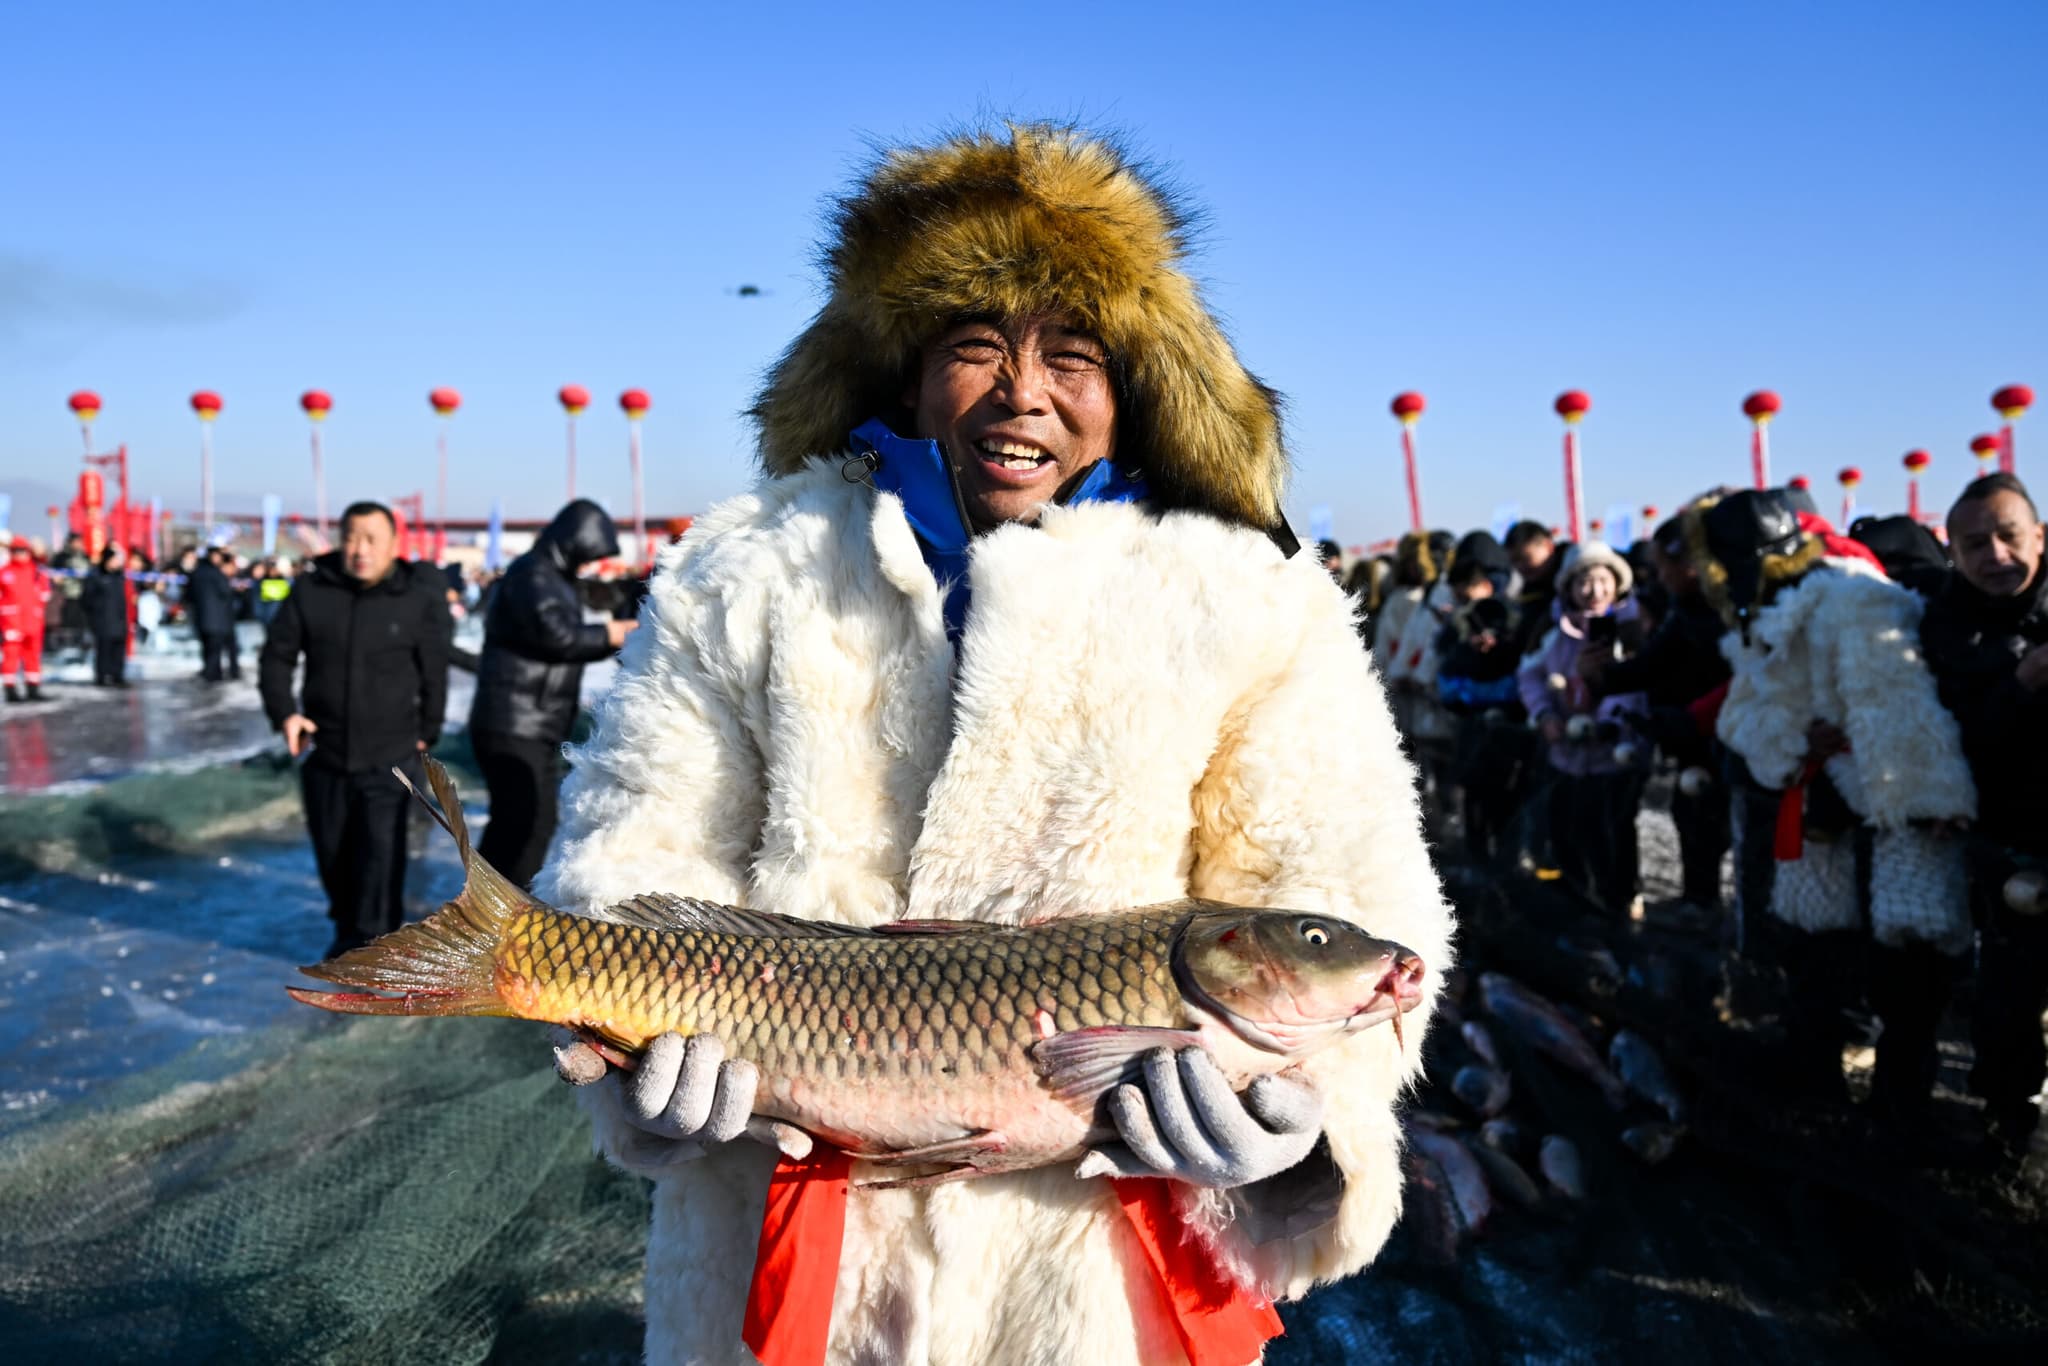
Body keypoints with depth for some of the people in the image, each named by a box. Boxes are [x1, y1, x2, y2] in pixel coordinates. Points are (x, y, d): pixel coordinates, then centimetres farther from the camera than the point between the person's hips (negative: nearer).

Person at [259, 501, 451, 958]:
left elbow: (434, 673, 0)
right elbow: (276, 655, 7)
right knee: (333, 853, 16)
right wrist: (284, 712, -5)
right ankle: (347, 928, 39)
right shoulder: (311, 591, -1)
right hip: (325, 755, 3)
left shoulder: (420, 598, -7)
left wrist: (425, 734, 2)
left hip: (390, 760, -3)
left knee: (380, 856, -9)